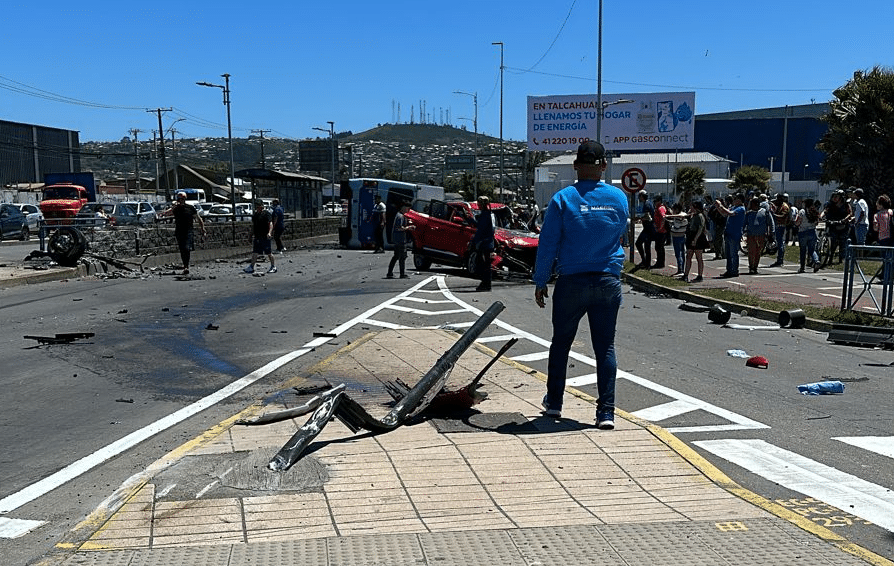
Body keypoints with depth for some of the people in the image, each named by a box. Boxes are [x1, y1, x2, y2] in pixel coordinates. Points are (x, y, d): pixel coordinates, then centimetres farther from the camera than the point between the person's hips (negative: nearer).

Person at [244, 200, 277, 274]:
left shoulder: (266, 213, -7)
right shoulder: (254, 214, 15)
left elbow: (270, 224, -16)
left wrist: (269, 233, -29)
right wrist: (253, 235, 22)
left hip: (265, 237, -6)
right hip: (257, 237, 6)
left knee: (268, 252, 1)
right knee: (254, 252, 4)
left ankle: (273, 266, 12)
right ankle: (252, 267, 8)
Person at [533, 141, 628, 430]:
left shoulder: (563, 199, -8)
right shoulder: (619, 198, 2)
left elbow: (547, 244, -6)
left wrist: (540, 282, 1)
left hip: (571, 283, -2)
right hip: (608, 283, 2)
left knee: (561, 343, 14)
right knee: (605, 347, 6)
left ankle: (554, 402, 25)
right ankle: (606, 412, 4)